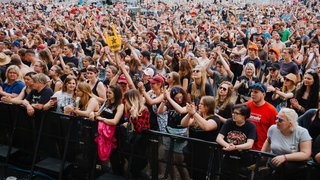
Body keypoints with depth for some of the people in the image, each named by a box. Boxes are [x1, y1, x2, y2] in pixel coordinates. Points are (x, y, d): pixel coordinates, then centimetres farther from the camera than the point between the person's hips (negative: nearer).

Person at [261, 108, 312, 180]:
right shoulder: (272, 129, 0)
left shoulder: (302, 132, -12)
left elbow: (306, 154, -20)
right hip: (275, 163, 2)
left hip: (295, 164, -2)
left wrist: (284, 157, -30)